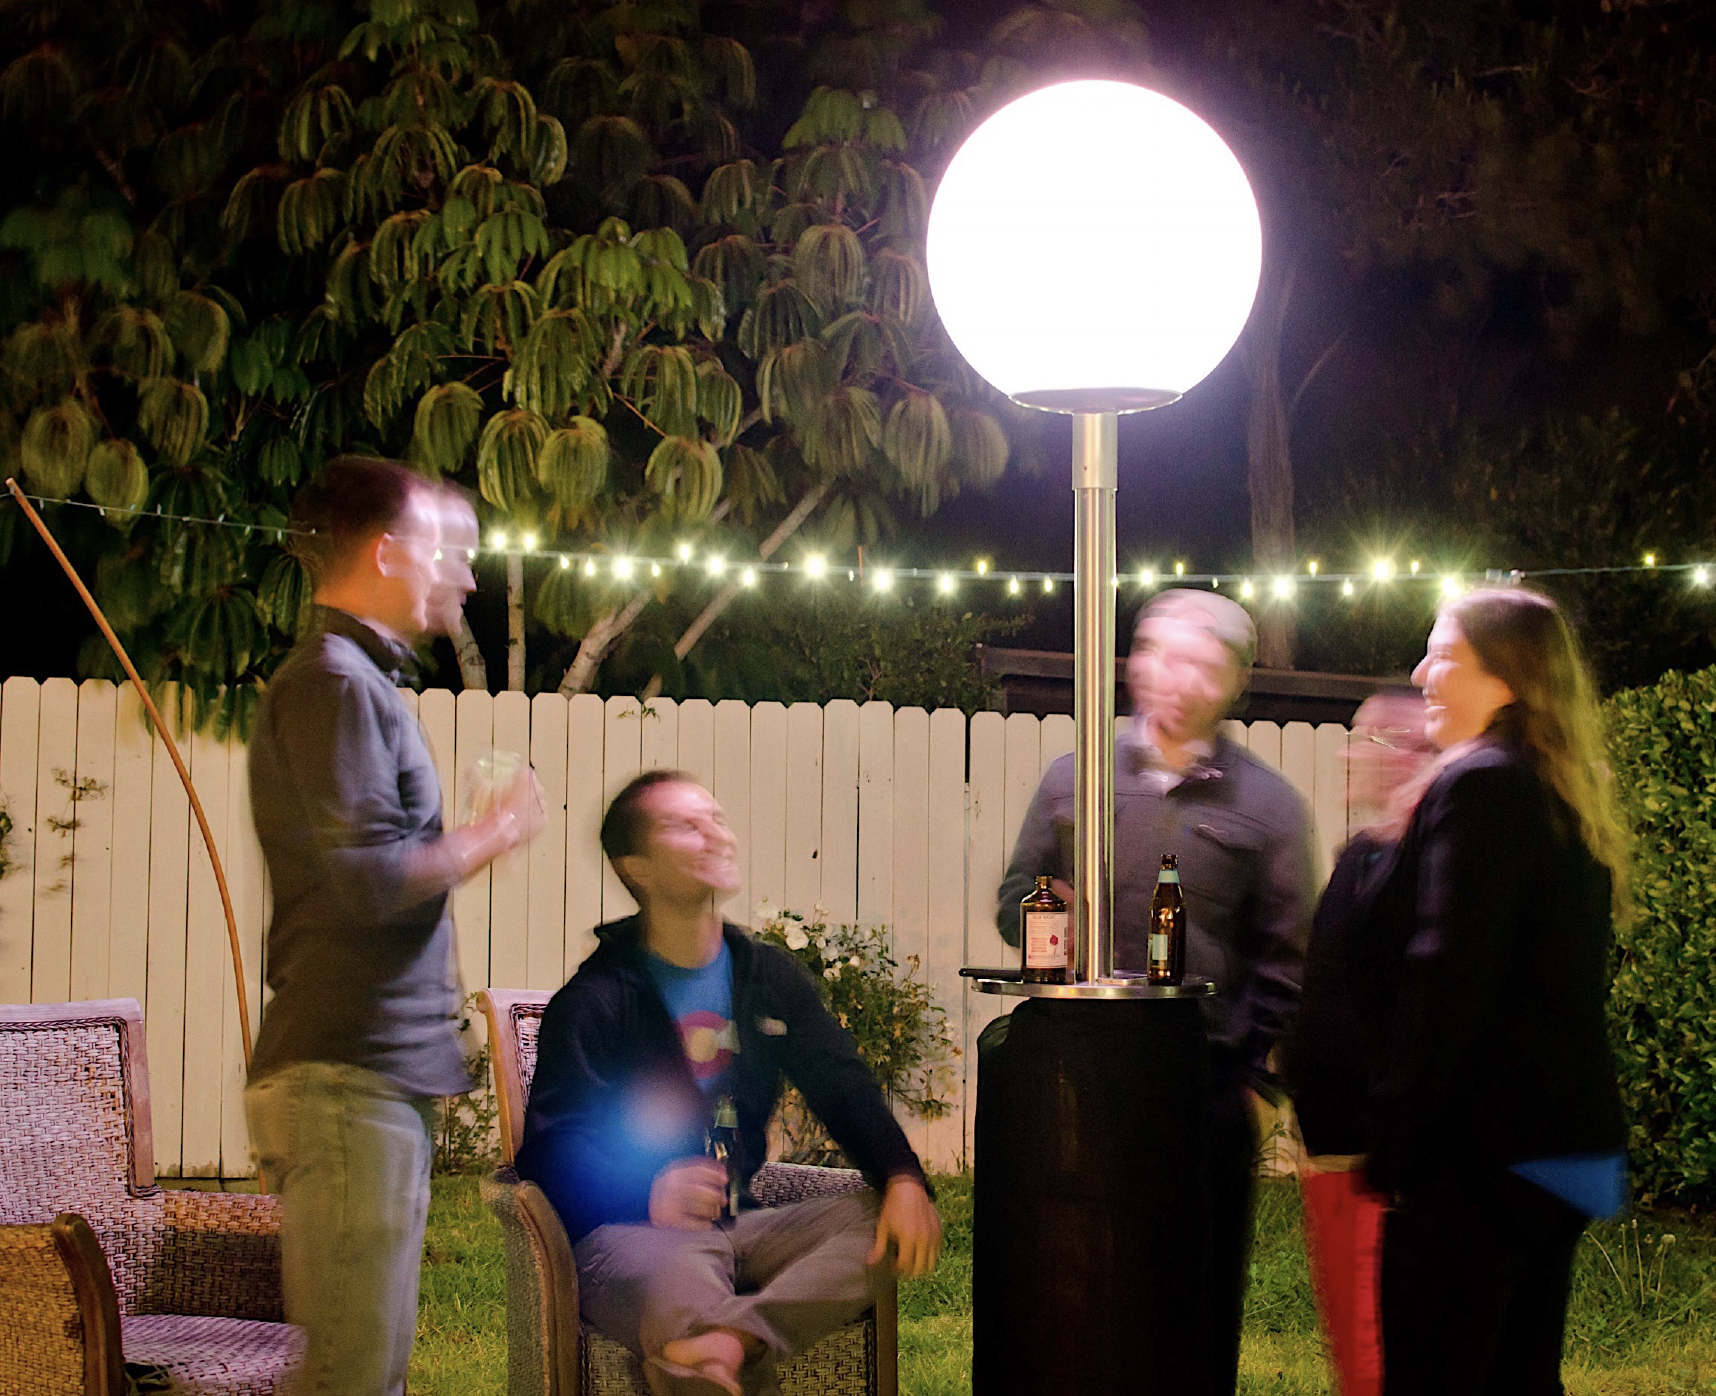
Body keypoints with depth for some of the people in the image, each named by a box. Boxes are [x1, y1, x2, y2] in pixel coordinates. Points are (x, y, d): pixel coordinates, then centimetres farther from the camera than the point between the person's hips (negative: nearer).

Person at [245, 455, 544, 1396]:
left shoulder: (356, 679, 21)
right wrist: (494, 835, -7)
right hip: (344, 1078, -10)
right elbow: (369, 880, -20)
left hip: (382, 1074, 10)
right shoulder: (333, 683, -11)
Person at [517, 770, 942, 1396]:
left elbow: (845, 1089, 10)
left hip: (739, 1227, 7)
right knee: (682, 1289, -42)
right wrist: (648, 1193, -31)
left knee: (888, 1223, -21)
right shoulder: (595, 1000, -2)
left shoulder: (771, 976, 16)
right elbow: (550, 1147, -10)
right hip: (629, 1233, -6)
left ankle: (729, 1338, -41)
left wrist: (904, 1180, -13)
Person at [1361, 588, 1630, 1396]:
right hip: (1563, 1141, 10)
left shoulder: (1477, 786, -13)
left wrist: (1395, 1143, -15)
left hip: (1477, 1149, -10)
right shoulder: (1568, 800, 16)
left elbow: (1446, 985, -19)